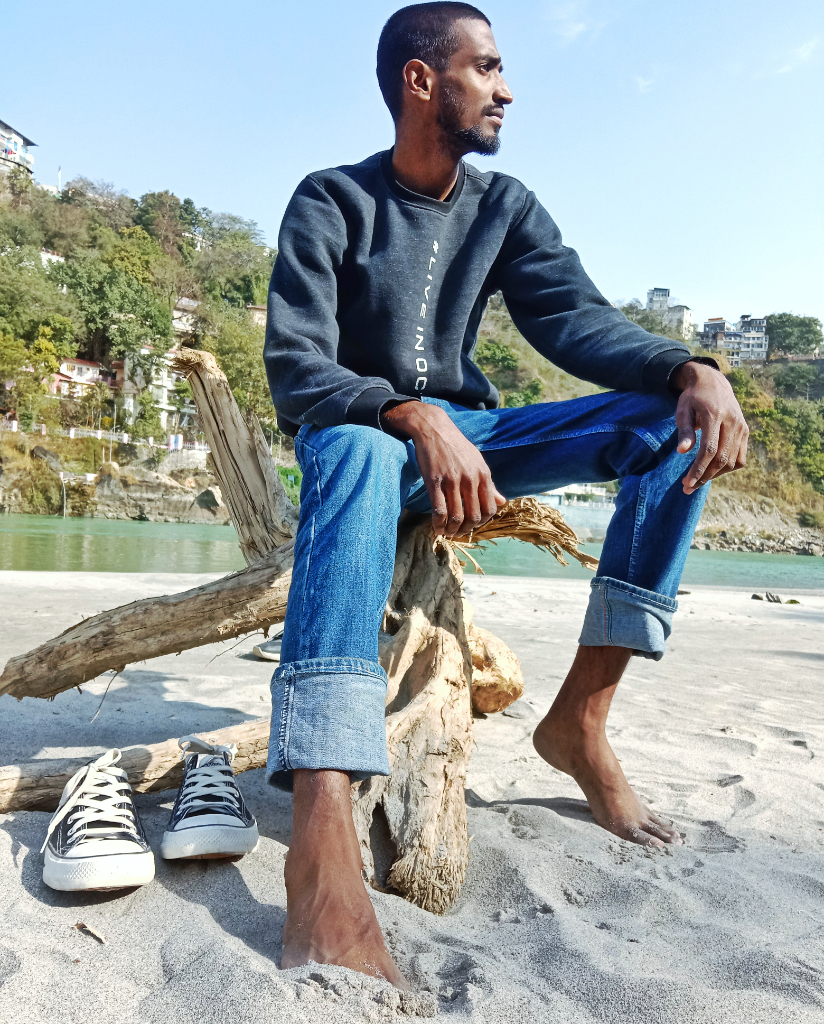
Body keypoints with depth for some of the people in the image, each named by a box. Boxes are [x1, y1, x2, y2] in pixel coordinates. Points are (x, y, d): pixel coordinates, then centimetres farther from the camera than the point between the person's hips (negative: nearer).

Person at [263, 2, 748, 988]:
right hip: (362, 434, -4)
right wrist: (415, 417, -38)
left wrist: (692, 367, -24)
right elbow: (295, 369, -19)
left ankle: (580, 717, -17)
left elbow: (577, 319, -5)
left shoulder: (506, 206, 7)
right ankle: (322, 837, -55)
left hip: (466, 436, 5)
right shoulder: (332, 203, -7)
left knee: (674, 420, -13)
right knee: (357, 449, -42)